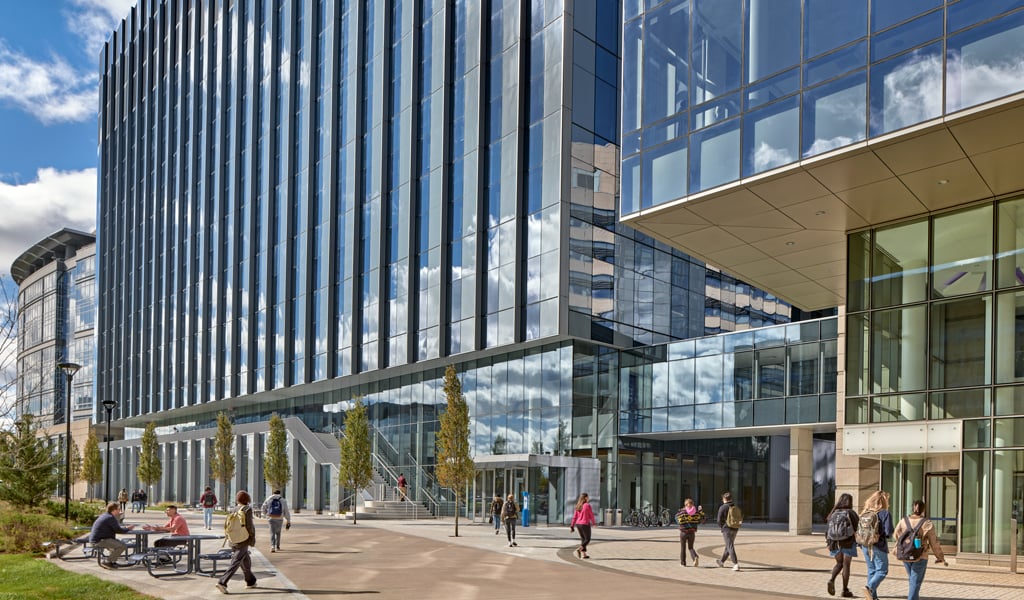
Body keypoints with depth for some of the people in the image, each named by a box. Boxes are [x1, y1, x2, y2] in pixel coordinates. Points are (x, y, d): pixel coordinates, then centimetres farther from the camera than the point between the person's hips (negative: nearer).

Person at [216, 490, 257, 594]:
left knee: (246, 561, 22)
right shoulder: (248, 509, -11)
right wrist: (253, 538, -4)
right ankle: (222, 582, -20)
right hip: (243, 541, -7)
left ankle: (250, 581, 33)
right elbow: (249, 525, -15)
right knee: (235, 563, -9)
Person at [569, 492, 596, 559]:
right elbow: (591, 515, -7)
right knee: (587, 539, 3)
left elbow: (574, 517, 5)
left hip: (578, 524, 7)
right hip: (585, 524, -7)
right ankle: (579, 549, -20)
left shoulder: (578, 506, 6)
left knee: (583, 539, 17)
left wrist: (572, 526, 7)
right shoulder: (587, 505, -14)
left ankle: (584, 554, 14)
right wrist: (593, 523, 12)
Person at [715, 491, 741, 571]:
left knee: (730, 547, -6)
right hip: (735, 529, 7)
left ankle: (736, 564, -16)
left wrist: (722, 526, 7)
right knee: (728, 546, 19)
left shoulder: (722, 507, -11)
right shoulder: (736, 507, 6)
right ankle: (722, 561, 35)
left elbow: (719, 520, -11)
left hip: (727, 529, -7)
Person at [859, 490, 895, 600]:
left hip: (866, 546, 6)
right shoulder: (885, 514, -11)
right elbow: (889, 531, -14)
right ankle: (869, 587, -21)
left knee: (871, 571, 15)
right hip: (879, 547, -6)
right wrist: (885, 534, 7)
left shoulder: (864, 514, 6)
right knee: (882, 571, 2)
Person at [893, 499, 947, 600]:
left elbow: (896, 535, 14)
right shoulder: (927, 523, -10)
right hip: (920, 557, -4)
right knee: (915, 582, 1)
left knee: (911, 580, 22)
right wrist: (940, 557, 7)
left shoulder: (904, 521, -1)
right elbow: (934, 543, -6)